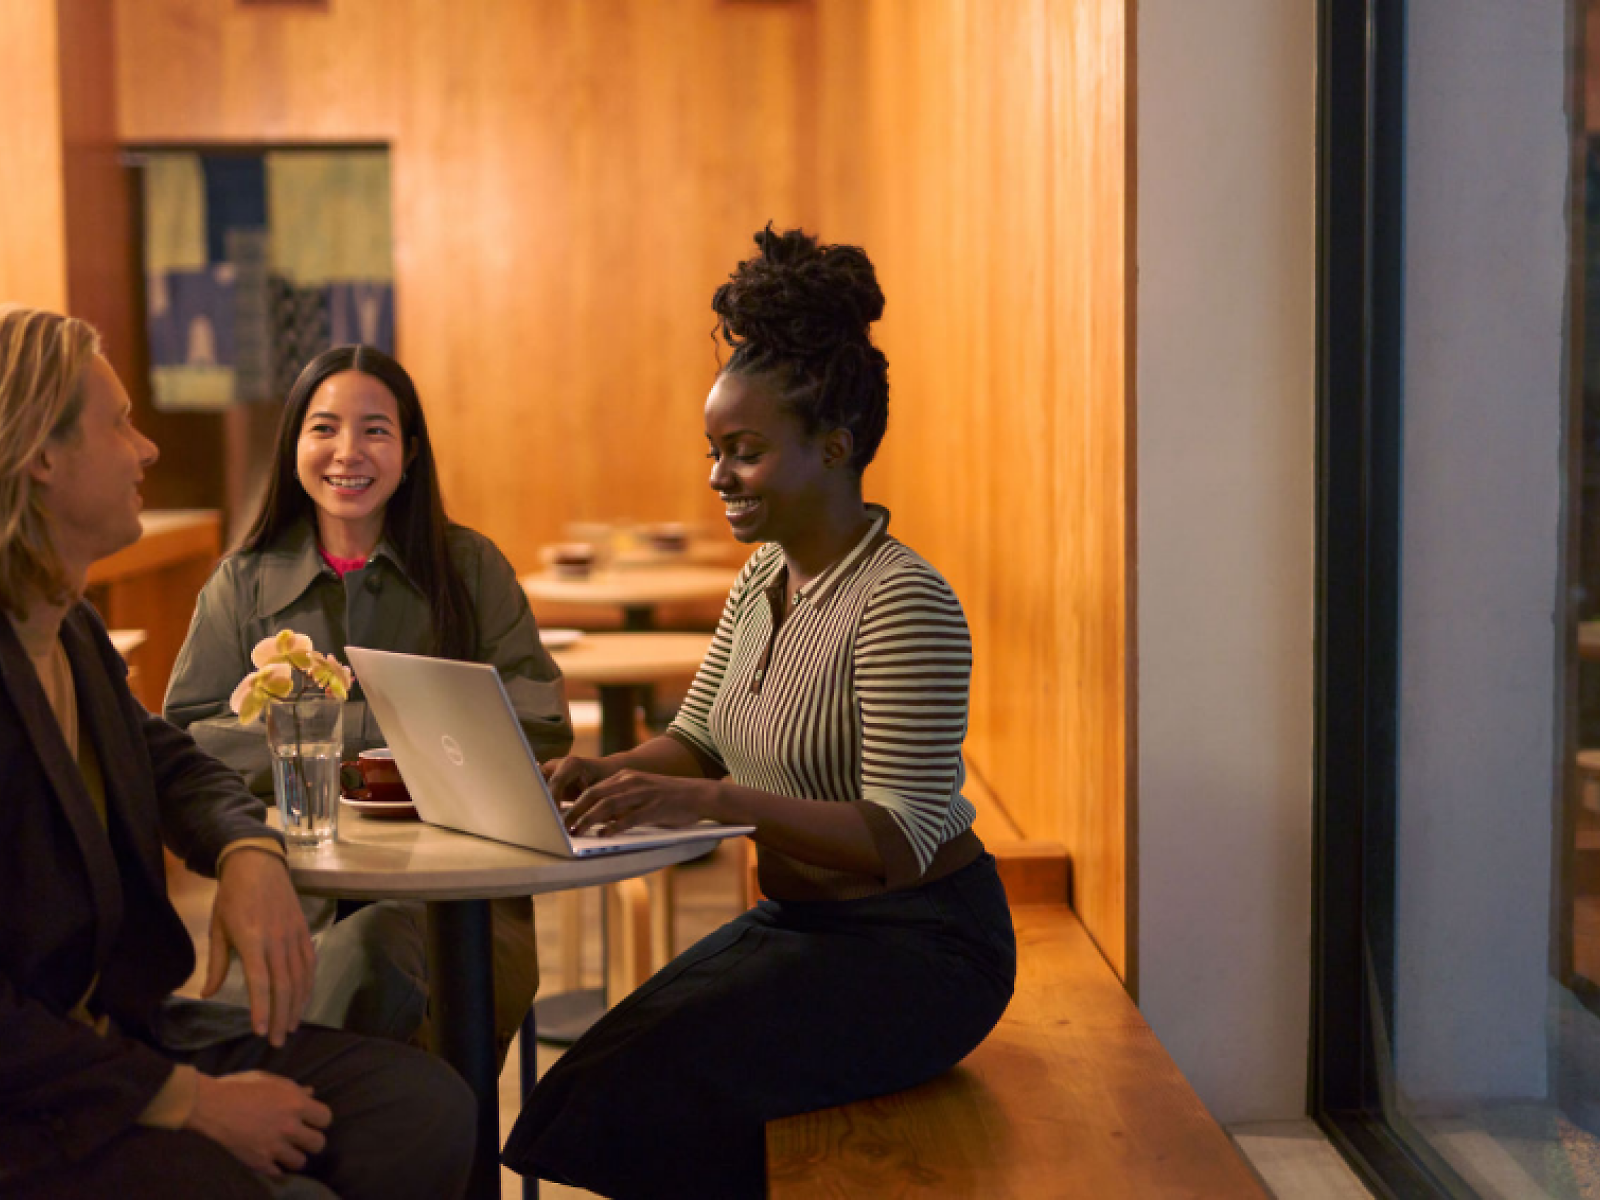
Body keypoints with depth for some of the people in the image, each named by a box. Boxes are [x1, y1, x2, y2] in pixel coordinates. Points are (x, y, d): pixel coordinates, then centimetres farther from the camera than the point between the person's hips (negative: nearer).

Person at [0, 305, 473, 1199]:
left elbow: (171, 761, 23)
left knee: (426, 1109, -5)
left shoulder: (74, 633, 7)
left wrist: (251, 855, -1)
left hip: (126, 1026, 8)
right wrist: (191, 1102, -20)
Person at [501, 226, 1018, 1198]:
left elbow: (901, 839, -27)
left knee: (656, 1091, -21)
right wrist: (603, 774, -9)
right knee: (599, 1075, -6)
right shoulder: (764, 575, 6)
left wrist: (709, 800, -37)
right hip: (798, 921, 8)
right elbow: (699, 739, 12)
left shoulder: (903, 604, -22)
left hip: (918, 947, -8)